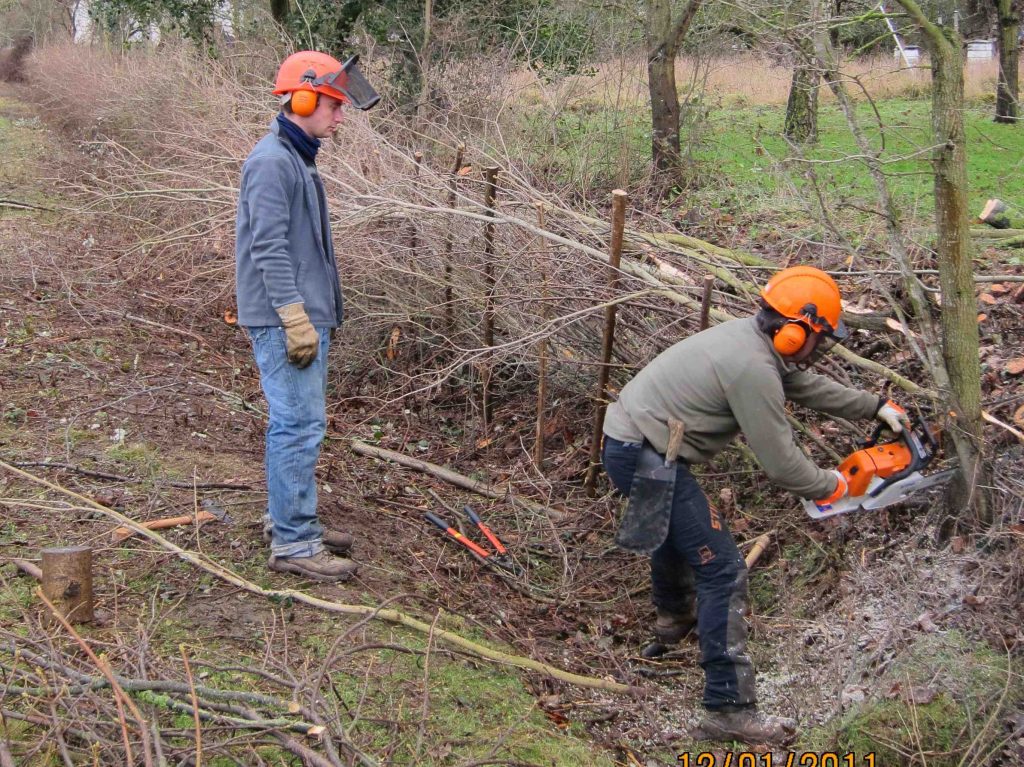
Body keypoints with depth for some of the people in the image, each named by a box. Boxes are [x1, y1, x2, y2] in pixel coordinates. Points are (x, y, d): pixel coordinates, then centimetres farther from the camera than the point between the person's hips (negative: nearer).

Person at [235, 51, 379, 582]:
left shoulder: (298, 159, 16)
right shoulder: (271, 161, -15)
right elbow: (269, 249, -20)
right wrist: (295, 319, -23)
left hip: (305, 315, 10)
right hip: (284, 318, -10)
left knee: (297, 421, 16)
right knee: (300, 424, -8)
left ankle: (288, 519, 26)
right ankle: (292, 543, -3)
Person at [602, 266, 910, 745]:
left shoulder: (753, 338, 7)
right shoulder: (754, 369, -22)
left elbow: (808, 386, 23)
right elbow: (781, 464, -17)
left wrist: (876, 407, 25)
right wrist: (831, 486, 1)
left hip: (627, 441, 11)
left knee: (673, 523, 36)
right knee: (722, 572, -8)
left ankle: (674, 613, 64)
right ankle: (729, 710, -7)